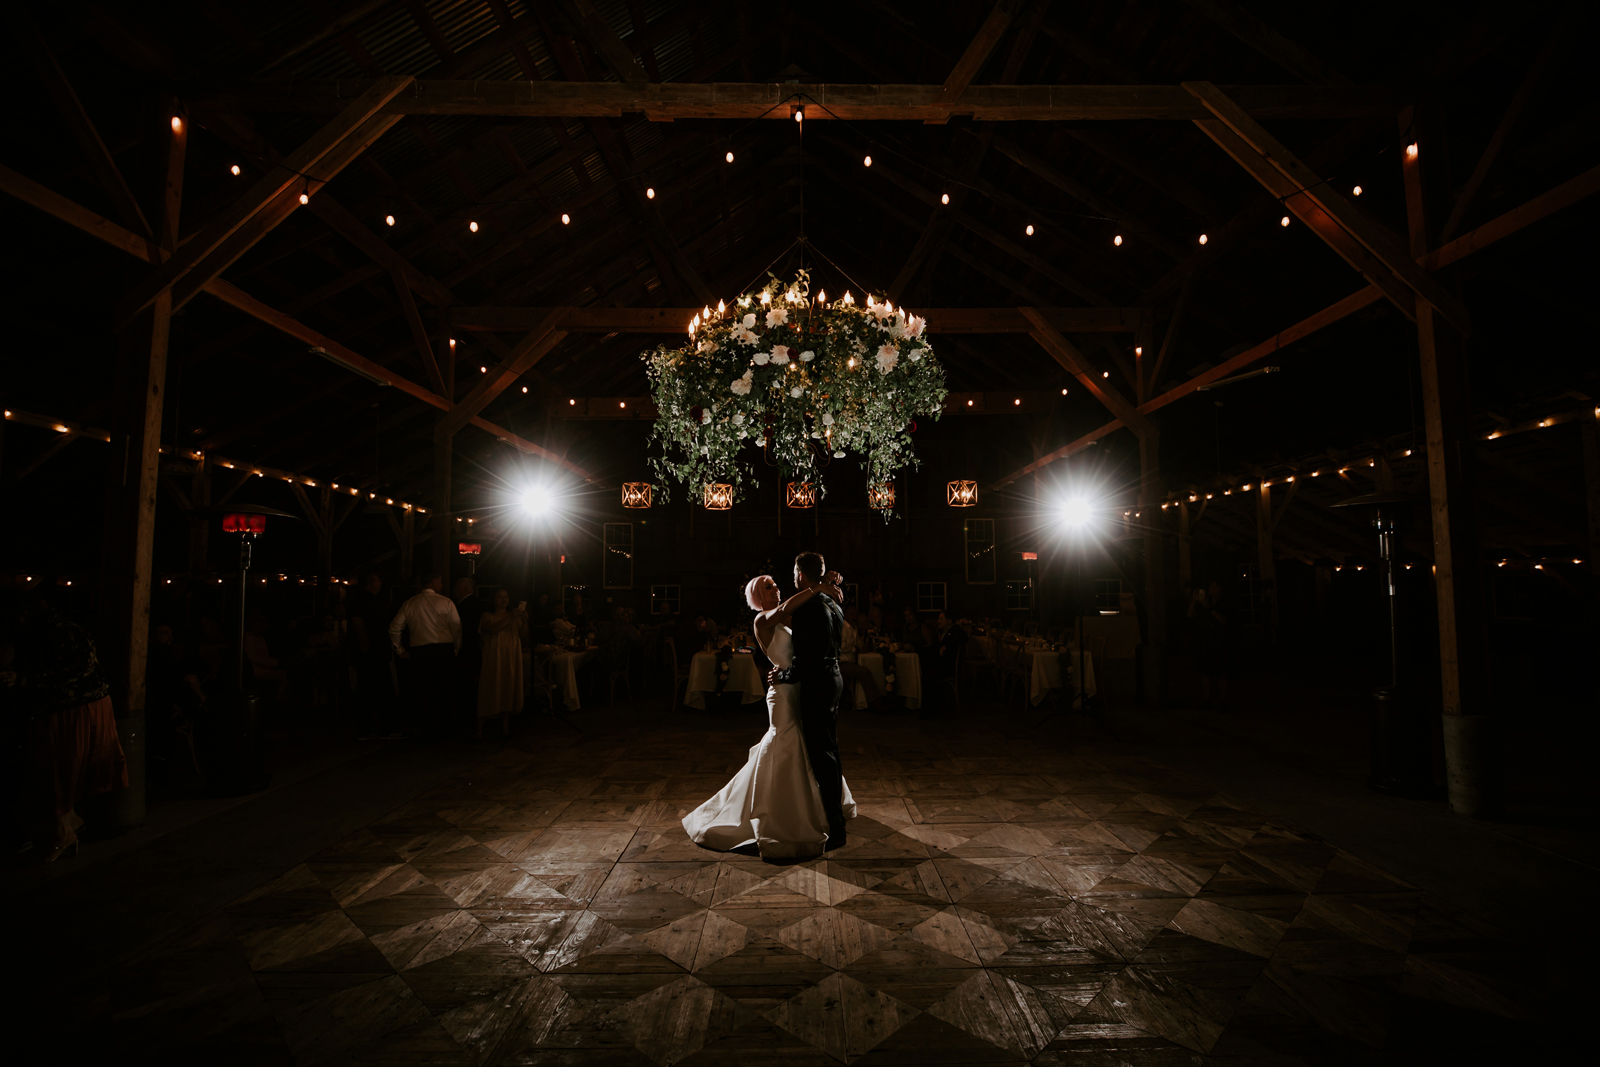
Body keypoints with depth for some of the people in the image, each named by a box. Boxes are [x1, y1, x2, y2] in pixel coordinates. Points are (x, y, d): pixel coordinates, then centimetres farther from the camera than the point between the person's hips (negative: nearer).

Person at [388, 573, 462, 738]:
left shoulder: (409, 604, 8)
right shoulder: (446, 602, -2)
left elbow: (394, 628, 9)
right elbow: (457, 628, -2)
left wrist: (400, 650, 17)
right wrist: (456, 650, 10)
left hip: (419, 652, 3)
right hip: (443, 650, -2)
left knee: (423, 691, 9)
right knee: (443, 691, 6)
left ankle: (426, 730, 14)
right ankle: (441, 729, 11)